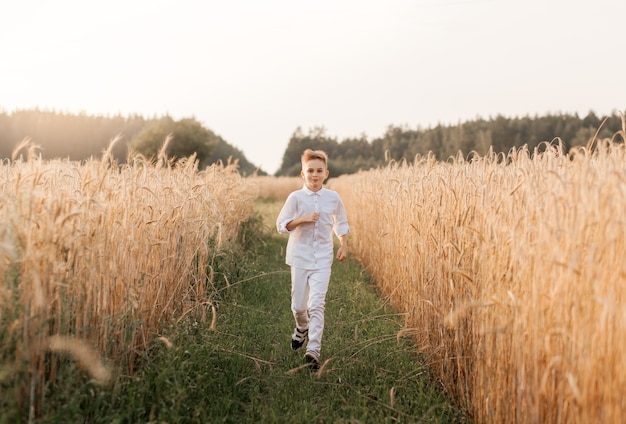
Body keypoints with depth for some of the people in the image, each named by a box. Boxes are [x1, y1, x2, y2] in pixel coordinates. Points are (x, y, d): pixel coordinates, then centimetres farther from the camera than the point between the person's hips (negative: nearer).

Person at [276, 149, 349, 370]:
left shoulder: (333, 198, 1)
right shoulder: (295, 197, -4)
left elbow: (341, 223, 16)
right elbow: (281, 225, -3)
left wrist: (343, 245, 4)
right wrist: (303, 219, -18)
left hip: (323, 259, 0)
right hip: (300, 257, 0)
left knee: (316, 304, -12)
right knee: (298, 305, 8)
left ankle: (313, 350, -10)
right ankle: (302, 329, 41)